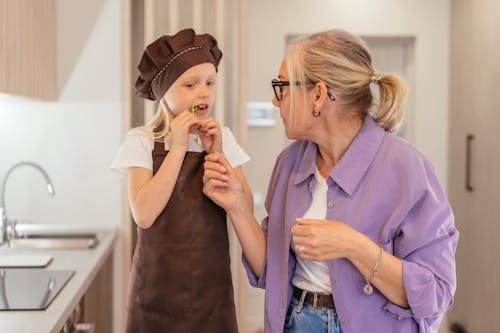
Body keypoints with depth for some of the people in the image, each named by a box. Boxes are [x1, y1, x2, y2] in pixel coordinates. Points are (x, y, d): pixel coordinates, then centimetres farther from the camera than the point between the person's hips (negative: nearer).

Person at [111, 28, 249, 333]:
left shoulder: (223, 138, 1)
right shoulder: (142, 141, -7)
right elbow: (144, 214, -19)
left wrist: (217, 154, -13)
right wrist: (178, 148, -19)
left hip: (212, 282, 2)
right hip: (159, 284, -2)